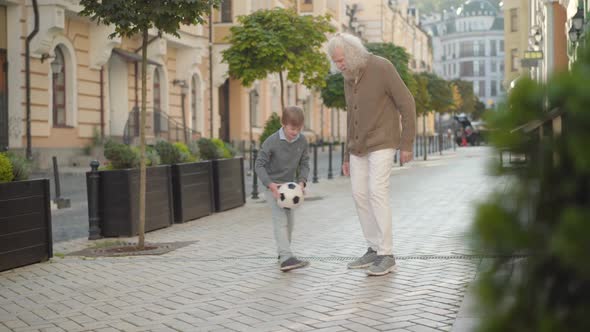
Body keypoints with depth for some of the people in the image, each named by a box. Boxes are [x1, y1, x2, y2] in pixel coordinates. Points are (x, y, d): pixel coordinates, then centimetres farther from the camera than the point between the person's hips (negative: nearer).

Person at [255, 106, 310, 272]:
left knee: (290, 221, 14)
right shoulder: (271, 142, -21)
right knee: (280, 220, -19)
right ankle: (286, 258, -29)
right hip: (274, 186, -6)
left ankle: (282, 253, 34)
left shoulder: (302, 141, -8)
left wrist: (302, 181, -16)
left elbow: (304, 163, 1)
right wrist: (270, 184, -28)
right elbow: (259, 164, -17)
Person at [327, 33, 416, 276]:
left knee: (377, 193, -16)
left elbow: (407, 104, -13)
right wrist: (348, 155, 16)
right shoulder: (350, 79, 10)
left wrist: (407, 144, -15)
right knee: (360, 195, 3)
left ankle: (387, 255, -12)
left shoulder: (383, 68, -14)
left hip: (382, 143, -8)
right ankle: (374, 250, 12)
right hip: (360, 146, 8)